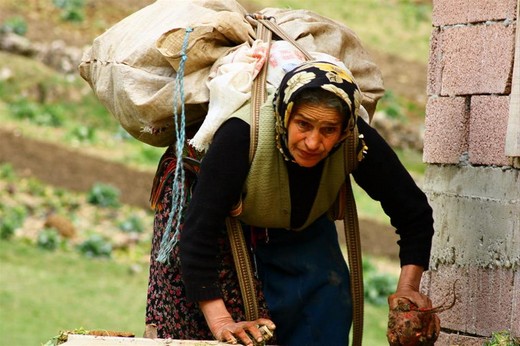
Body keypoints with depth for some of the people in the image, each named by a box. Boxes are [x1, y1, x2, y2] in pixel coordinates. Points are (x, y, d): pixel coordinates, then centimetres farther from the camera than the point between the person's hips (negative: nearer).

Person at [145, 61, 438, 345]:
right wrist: (220, 322, -47)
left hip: (302, 228, 4)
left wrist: (408, 288, -25)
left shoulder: (358, 144, -31)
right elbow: (199, 232, -42)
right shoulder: (242, 134, -42)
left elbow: (414, 213, -15)